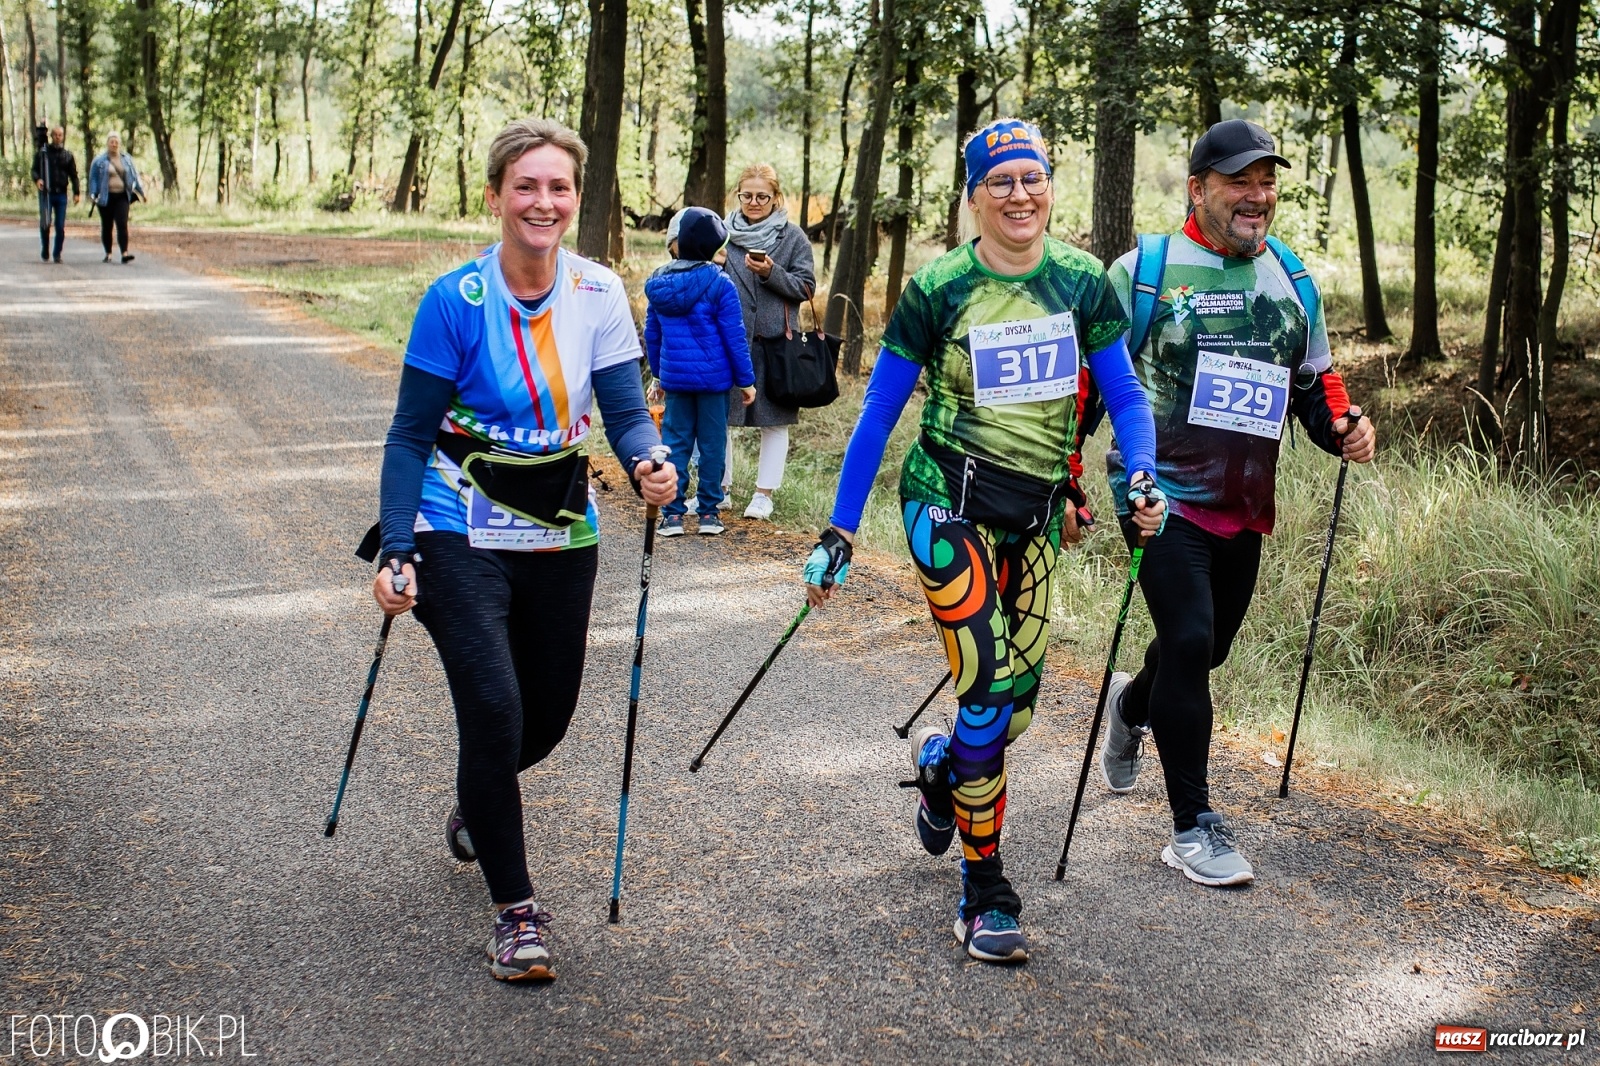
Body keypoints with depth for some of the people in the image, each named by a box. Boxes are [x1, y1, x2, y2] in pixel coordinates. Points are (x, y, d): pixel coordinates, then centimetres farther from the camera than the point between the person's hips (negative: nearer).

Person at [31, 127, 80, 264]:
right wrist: (37, 179, -18)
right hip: (46, 193, -1)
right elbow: (34, 169, 3)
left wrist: (76, 192, -1)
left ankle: (57, 253, 9)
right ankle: (45, 251, 10)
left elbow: (73, 175, 9)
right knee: (45, 223, -7)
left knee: (61, 226, -1)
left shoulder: (68, 154, 9)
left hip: (61, 194, 1)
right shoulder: (42, 153, 4)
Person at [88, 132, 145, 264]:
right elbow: (93, 178, 1)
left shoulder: (127, 159, 10)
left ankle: (124, 253, -17)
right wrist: (93, 193, -10)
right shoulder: (100, 160, 2)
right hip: (106, 198, -1)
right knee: (106, 226, 7)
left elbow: (134, 176, 15)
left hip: (122, 197, 1)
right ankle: (108, 254, 16)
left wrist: (140, 191, 13)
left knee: (122, 225, -11)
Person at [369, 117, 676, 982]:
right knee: (493, 709, -15)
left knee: (548, 716, 14)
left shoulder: (599, 294, -4)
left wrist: (648, 467, -28)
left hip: (562, 535, 4)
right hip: (462, 535, -4)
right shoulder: (456, 301, -14)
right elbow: (411, 434, -10)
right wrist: (396, 552, -19)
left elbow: (625, 414, -5)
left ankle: (477, 807, 50)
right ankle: (515, 911, 1)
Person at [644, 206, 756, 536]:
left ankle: (672, 513, 6)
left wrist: (658, 373, 23)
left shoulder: (659, 284, 3)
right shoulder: (719, 284, -11)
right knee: (712, 444, 6)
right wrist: (746, 380, -1)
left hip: (674, 376, 3)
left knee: (674, 442, 9)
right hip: (713, 377, -3)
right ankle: (708, 512, 11)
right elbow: (734, 337, -9)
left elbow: (651, 335, 11)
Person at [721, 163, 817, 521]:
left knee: (775, 419, 3)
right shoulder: (724, 233, 9)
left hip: (775, 341, -2)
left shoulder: (792, 237, 3)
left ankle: (764, 493, 12)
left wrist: (771, 272, -16)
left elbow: (806, 287, -3)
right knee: (720, 415, 5)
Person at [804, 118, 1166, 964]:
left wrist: (1142, 480, -12)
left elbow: (1123, 393, 6)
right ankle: (983, 896, 1)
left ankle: (941, 766, 45)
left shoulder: (1083, 282, -1)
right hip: (949, 503, -4)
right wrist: (838, 533, -6)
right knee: (990, 695, -13)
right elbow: (878, 413, -4)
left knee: (1020, 698, 8)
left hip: (1036, 512, 4)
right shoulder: (937, 289, -9)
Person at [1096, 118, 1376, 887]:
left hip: (1243, 506, 6)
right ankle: (1193, 827, -2)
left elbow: (1314, 380, 20)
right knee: (1189, 642, -14)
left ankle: (1132, 705, 51)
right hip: (1161, 496, -6)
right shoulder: (1144, 270, -6)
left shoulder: (1292, 279, 10)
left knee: (1208, 646, 16)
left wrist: (1342, 427, -2)